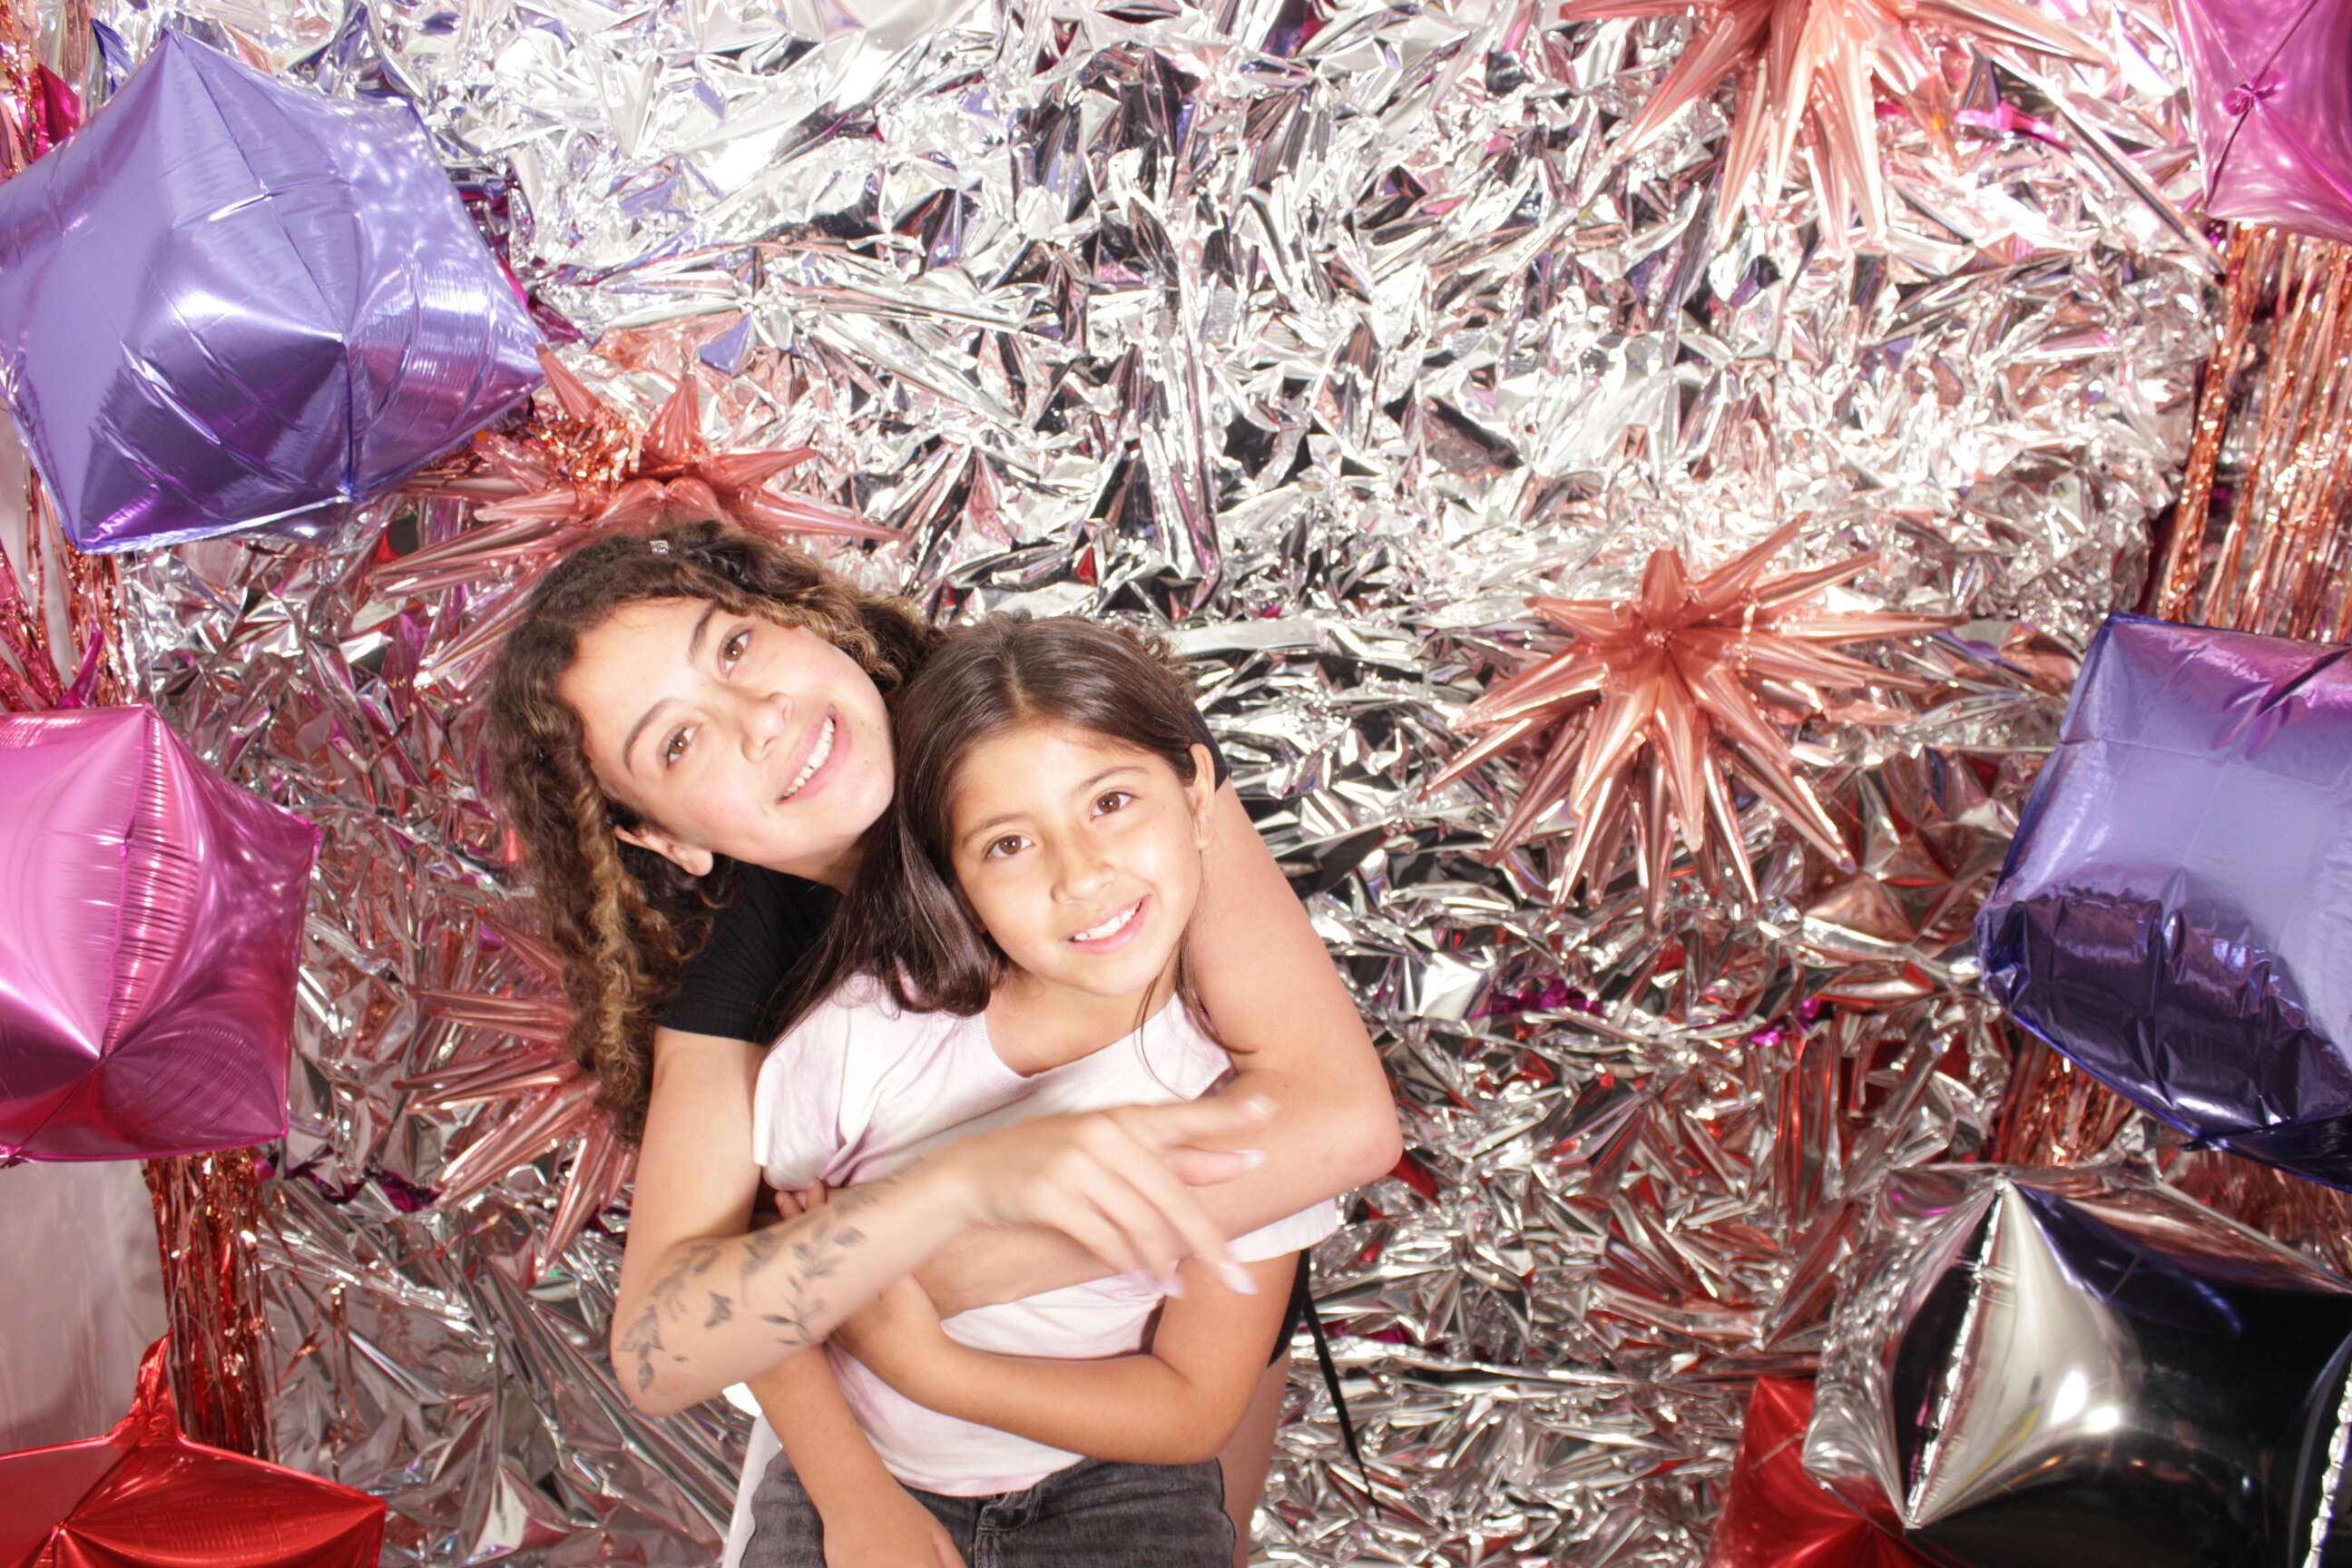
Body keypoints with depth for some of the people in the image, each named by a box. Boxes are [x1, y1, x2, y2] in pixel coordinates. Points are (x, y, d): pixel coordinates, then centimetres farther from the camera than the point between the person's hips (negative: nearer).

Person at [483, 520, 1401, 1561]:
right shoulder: (730, 959, -26)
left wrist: (936, 1281, -40)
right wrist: (969, 1179, -55)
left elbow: (1343, 1116, -41)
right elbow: (656, 1353, -37)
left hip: (1202, 1285, 0)